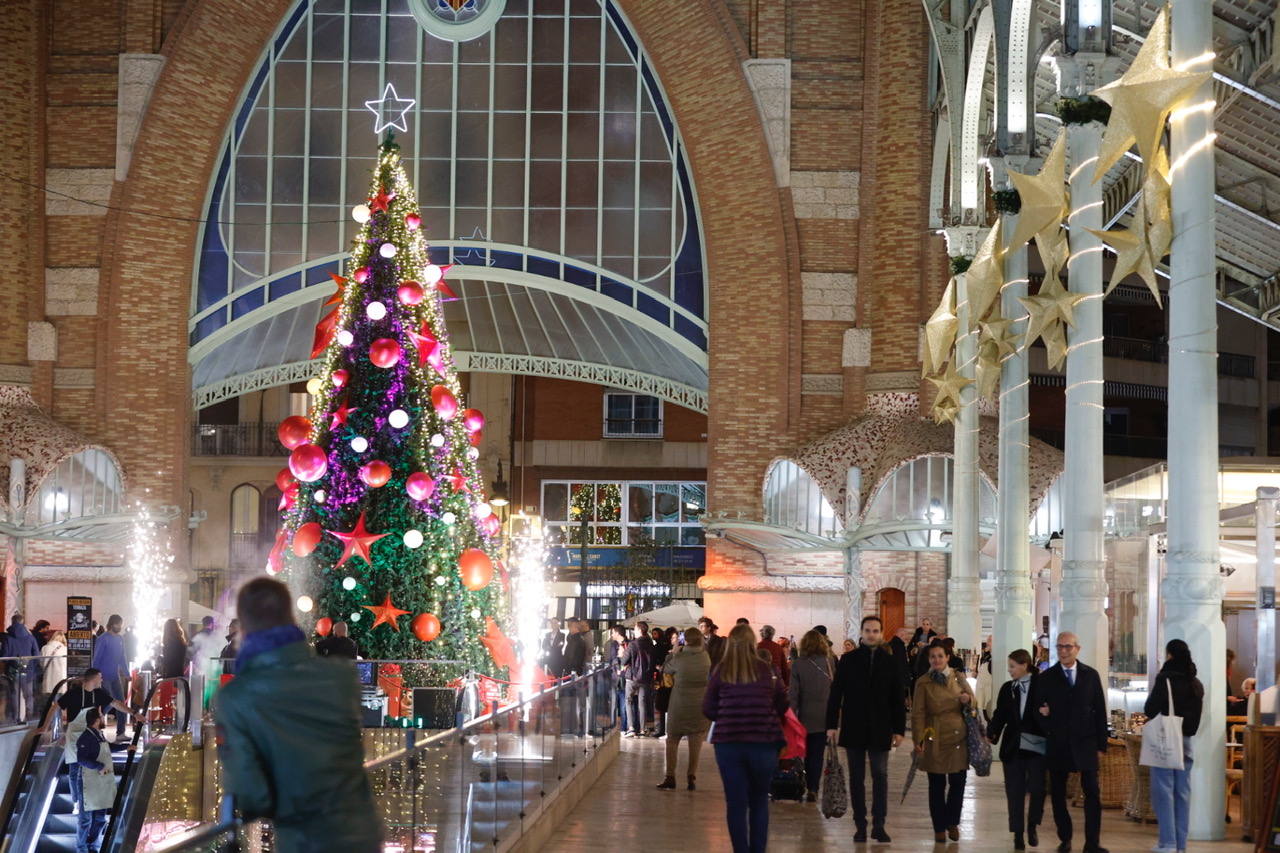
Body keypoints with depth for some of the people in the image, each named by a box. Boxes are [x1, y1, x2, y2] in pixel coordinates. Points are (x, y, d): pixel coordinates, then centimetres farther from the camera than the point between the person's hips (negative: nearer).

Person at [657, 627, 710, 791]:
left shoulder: (679, 658, -13)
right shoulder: (706, 657, -4)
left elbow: (665, 670, 3)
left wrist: (673, 653, 16)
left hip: (679, 705, -2)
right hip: (701, 704, 3)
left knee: (672, 741, 8)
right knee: (695, 743, 9)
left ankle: (670, 776, 5)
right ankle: (692, 776, 7)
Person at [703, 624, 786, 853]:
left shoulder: (720, 672, -4)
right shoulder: (767, 671, -4)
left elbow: (708, 710, 2)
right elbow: (782, 706, 6)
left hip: (728, 742, 0)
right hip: (763, 743, 0)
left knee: (736, 803, 6)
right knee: (759, 802, 14)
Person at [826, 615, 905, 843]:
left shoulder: (890, 662, 4)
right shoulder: (848, 660, 3)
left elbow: (897, 699, 5)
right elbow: (835, 694, 2)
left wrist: (899, 729, 1)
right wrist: (832, 724, -3)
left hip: (880, 729, 0)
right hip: (853, 728, 0)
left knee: (880, 776, -2)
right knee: (857, 778, 6)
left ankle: (878, 824, 1)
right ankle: (860, 826, 11)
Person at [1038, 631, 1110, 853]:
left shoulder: (1091, 675, 5)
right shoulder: (1047, 677, 4)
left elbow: (1100, 710, 5)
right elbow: (1041, 708, 8)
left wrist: (1101, 743, 1)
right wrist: (1043, 714, -16)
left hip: (1085, 743, 0)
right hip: (1058, 745, 1)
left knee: (1093, 793, -4)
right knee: (1058, 794, 5)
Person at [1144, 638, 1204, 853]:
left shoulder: (1165, 679, -13)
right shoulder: (1196, 684, 7)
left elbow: (1150, 710, -12)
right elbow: (1198, 714, 15)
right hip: (1186, 741, 6)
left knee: (1163, 790, -3)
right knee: (1182, 792, 8)